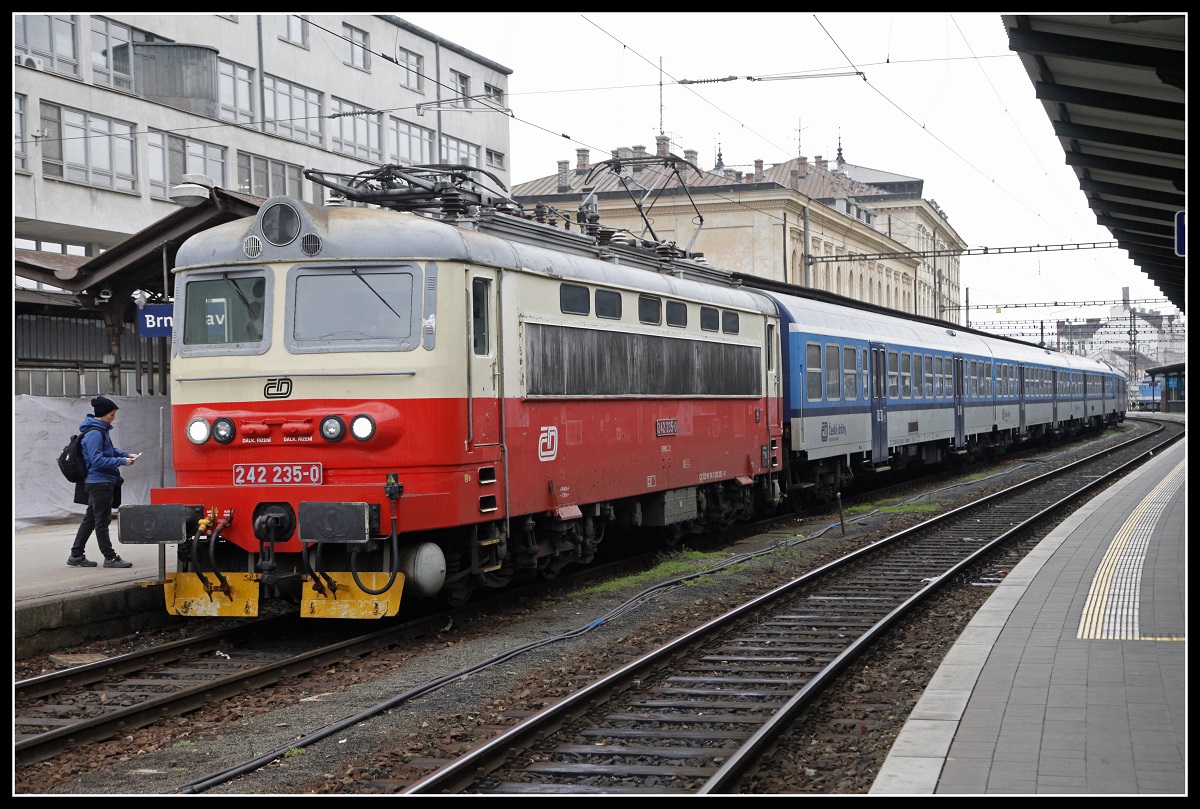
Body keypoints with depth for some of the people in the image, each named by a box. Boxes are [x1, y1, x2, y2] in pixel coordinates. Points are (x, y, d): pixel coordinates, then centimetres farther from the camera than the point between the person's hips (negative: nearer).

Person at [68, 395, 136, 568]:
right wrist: (122, 461, -21)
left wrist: (126, 454, 11)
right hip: (99, 482, -10)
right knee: (102, 521, -2)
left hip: (99, 483, 10)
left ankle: (76, 555, 20)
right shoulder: (94, 433, -19)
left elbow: (109, 450, 25)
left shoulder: (101, 430, 11)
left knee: (90, 519, 14)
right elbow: (98, 460, -23)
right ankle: (110, 558, 4)